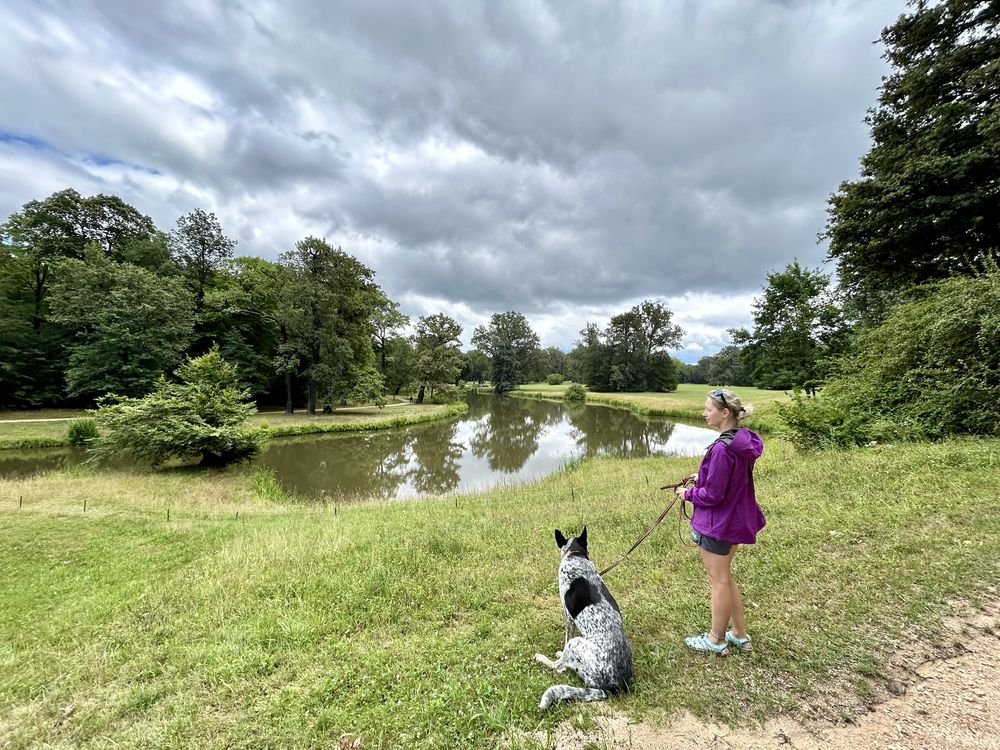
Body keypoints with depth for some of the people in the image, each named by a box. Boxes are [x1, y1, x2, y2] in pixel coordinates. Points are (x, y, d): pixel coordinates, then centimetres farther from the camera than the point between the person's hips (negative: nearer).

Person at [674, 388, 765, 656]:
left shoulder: (722, 448, -30)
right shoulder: (744, 441, -1)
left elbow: (713, 494, -24)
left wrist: (688, 493, -7)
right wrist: (703, 479, 7)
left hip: (718, 522, -9)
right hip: (736, 519, 9)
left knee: (719, 581, 10)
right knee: (725, 577, 24)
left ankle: (716, 640, 30)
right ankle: (739, 634, 39)